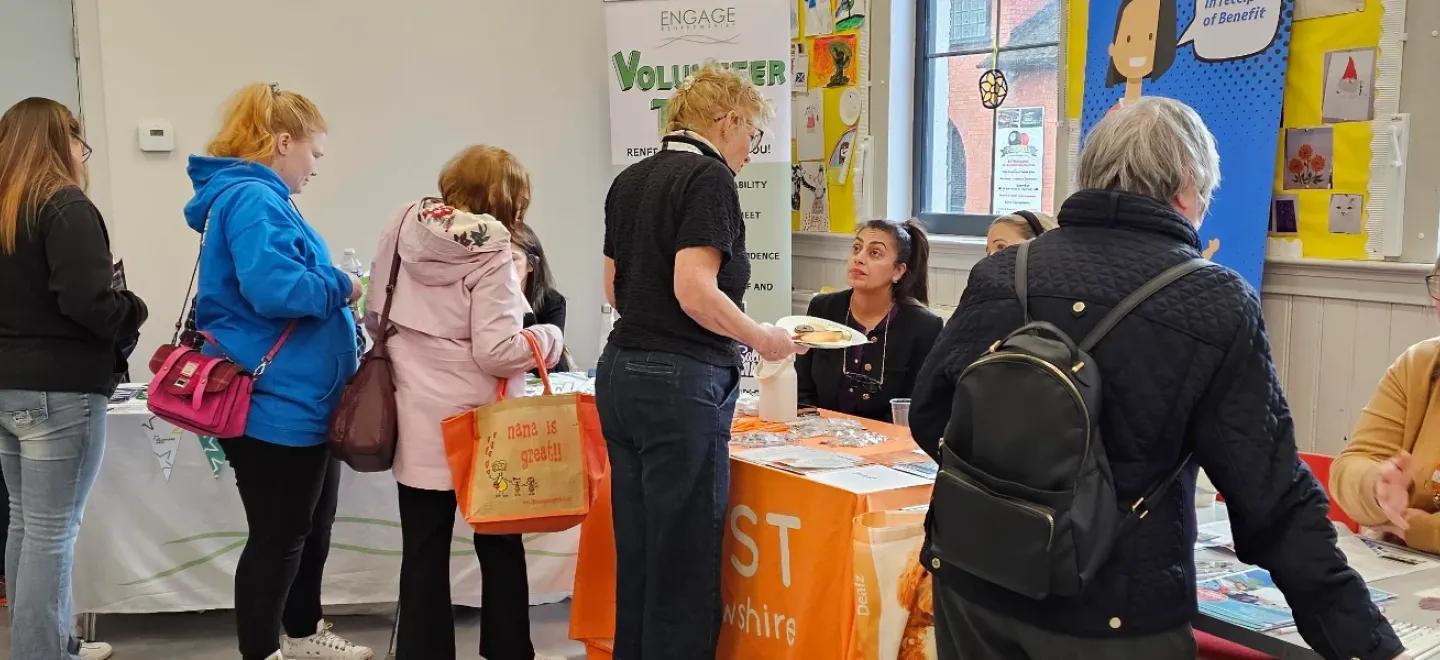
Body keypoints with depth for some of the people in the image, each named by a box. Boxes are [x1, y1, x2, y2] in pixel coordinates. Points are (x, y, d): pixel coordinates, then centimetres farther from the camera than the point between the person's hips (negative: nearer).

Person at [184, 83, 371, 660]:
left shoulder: (260, 197, 15)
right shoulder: (251, 199, -19)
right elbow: (274, 287, -32)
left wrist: (334, 290, 11)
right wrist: (342, 286, -17)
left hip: (298, 402, 11)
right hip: (276, 406, -11)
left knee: (312, 528, 22)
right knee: (278, 537, 1)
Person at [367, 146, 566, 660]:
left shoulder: (403, 230, 3)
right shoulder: (489, 253, -14)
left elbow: (375, 318, 11)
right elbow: (496, 351, -19)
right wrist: (548, 338, -2)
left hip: (417, 422, 4)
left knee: (424, 552, 10)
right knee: (500, 547, 12)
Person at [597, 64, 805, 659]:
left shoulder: (630, 180, 13)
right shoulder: (709, 178, -11)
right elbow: (696, 292, -20)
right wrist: (762, 339, -7)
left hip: (621, 373, 8)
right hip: (680, 385, -8)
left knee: (637, 555, 16)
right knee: (684, 563, 1)